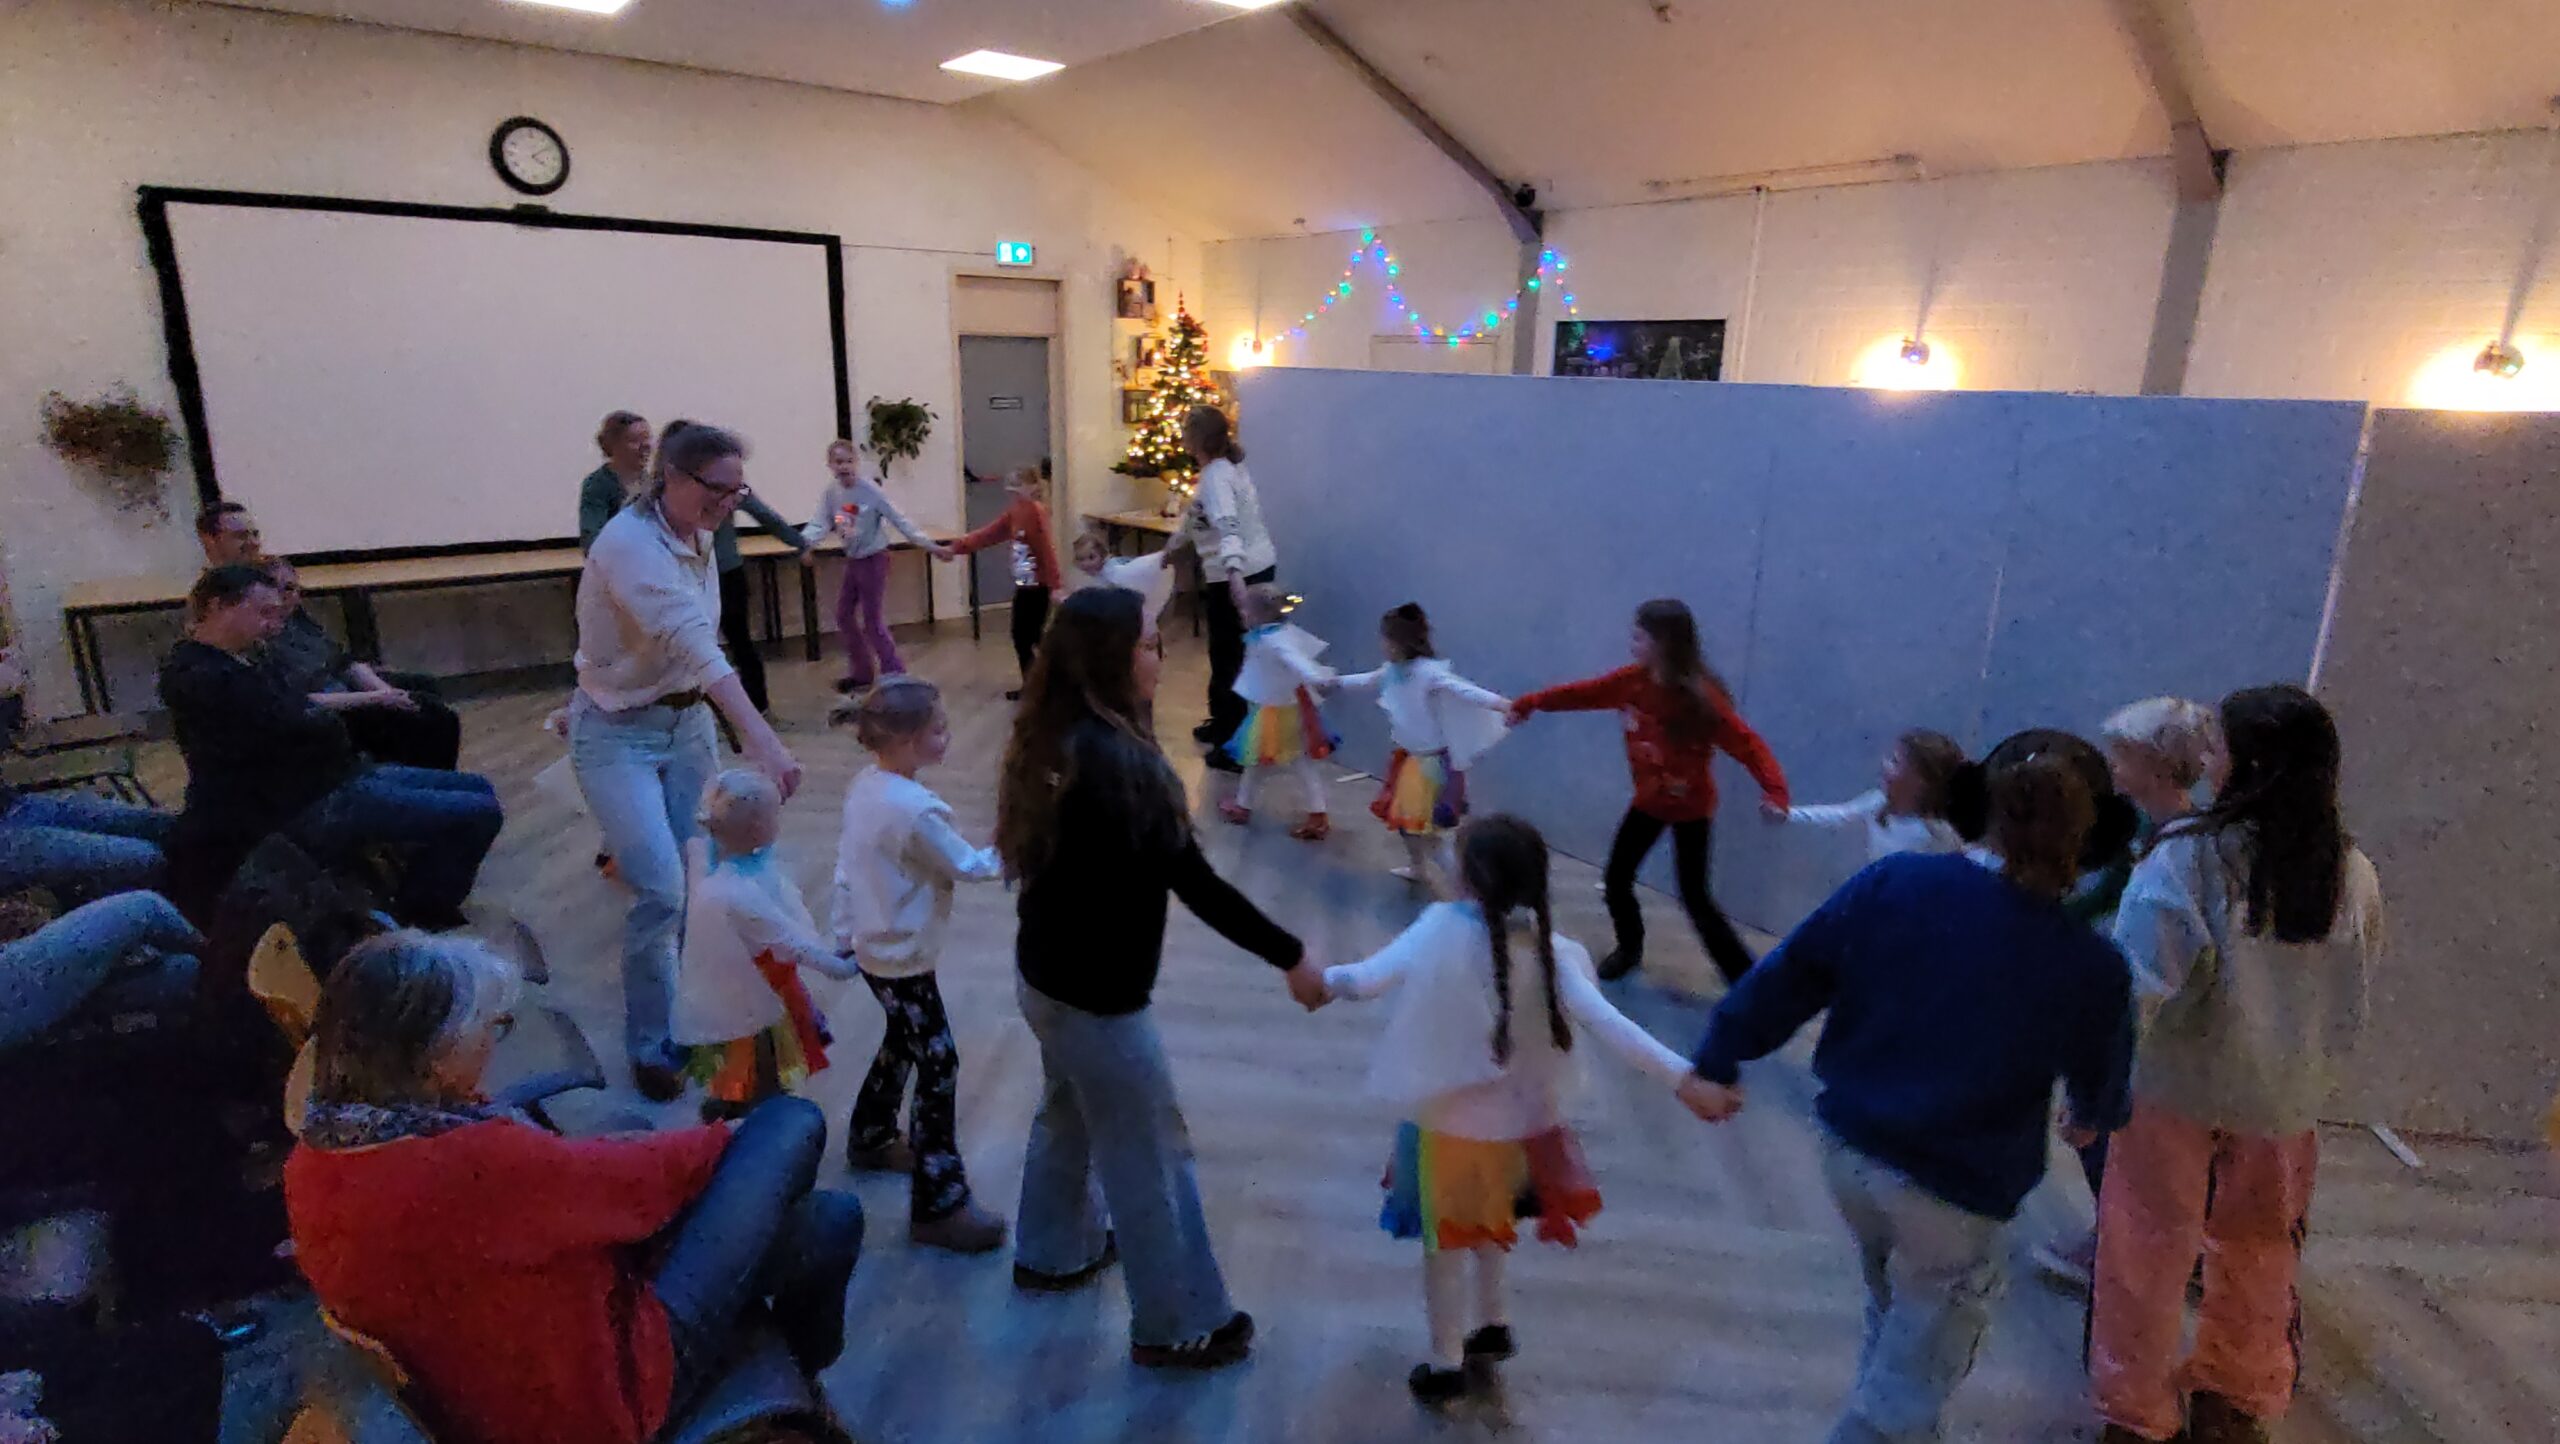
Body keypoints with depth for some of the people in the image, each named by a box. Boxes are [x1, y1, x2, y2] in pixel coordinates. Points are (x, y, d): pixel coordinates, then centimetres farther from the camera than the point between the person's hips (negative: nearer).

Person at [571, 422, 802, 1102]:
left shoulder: (697, 537, 0)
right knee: (661, 891, -12)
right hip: (617, 734, -7)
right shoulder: (629, 544, -26)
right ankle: (649, 1047, 8)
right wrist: (763, 739, -51)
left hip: (686, 720, 7)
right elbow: (692, 642, -41)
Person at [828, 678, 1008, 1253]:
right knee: (938, 1065, -2)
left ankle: (870, 1138, 47)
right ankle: (938, 1207, 6)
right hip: (903, 959, -9)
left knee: (902, 1042, 27)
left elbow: (845, 862, 8)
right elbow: (968, 866, -18)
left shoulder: (864, 785, -1)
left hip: (874, 947, 9)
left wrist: (844, 934, 17)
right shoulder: (915, 809, -29)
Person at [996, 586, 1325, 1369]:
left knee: (1068, 1113, 29)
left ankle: (1053, 1251, 51)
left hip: (1045, 973, 9)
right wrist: (1291, 957, -17)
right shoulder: (1115, 759, -30)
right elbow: (1194, 883, -26)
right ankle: (1179, 1325, 27)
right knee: (1150, 1154, 8)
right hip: (1097, 993, -9)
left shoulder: (1052, 739, -2)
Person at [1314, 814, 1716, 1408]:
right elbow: (1607, 1023, -23)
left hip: (1447, 1119, -4)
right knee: (1484, 1223, 32)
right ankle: (1492, 1325, 48)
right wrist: (1684, 1076, -25)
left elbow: (1368, 979, -22)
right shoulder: (1546, 947, -14)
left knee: (1445, 1240, 18)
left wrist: (1324, 980, -2)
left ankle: (1446, 1364, 31)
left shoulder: (1443, 929, -22)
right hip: (1512, 1121, 4)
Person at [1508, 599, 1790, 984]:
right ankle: (1629, 948, 38)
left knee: (1695, 898, -5)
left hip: (1691, 808, -5)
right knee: (1615, 879, 11)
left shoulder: (1701, 697, -27)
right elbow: (1582, 693, 1)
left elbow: (1748, 744, -31)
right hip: (1649, 800, 6)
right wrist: (1527, 705, 3)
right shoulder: (1633, 680, -11)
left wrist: (1775, 792, -46)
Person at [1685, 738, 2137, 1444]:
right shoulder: (2092, 969, -13)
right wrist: (2093, 1117, 31)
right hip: (1953, 1192, -4)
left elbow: (1791, 973, -8)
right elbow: (2100, 1088, 6)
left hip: (1849, 1147, 4)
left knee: (1895, 1316, 31)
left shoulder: (1899, 882, -11)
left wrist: (1720, 1059, 4)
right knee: (1909, 1383, 16)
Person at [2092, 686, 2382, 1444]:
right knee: (2258, 1246, 24)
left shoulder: (2184, 858, -23)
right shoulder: (2352, 873, -8)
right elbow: (2354, 1000, 4)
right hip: (2284, 1095, 5)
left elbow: (2136, 989, -24)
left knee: (2148, 1246, 13)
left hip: (2177, 1086, -4)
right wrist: (2311, 1069, 18)